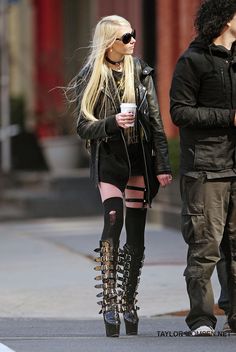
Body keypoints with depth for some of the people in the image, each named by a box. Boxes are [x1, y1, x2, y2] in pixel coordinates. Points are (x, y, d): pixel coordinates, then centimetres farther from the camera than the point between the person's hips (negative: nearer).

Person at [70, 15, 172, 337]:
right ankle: (109, 302, -17)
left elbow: (156, 122, 6)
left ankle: (128, 303, 16)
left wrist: (163, 165, 0)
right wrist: (112, 123, -20)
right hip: (109, 160, -3)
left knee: (136, 237, 4)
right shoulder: (91, 78, 0)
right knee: (114, 222, -20)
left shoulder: (141, 72, 7)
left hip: (140, 159, 3)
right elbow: (84, 127, -1)